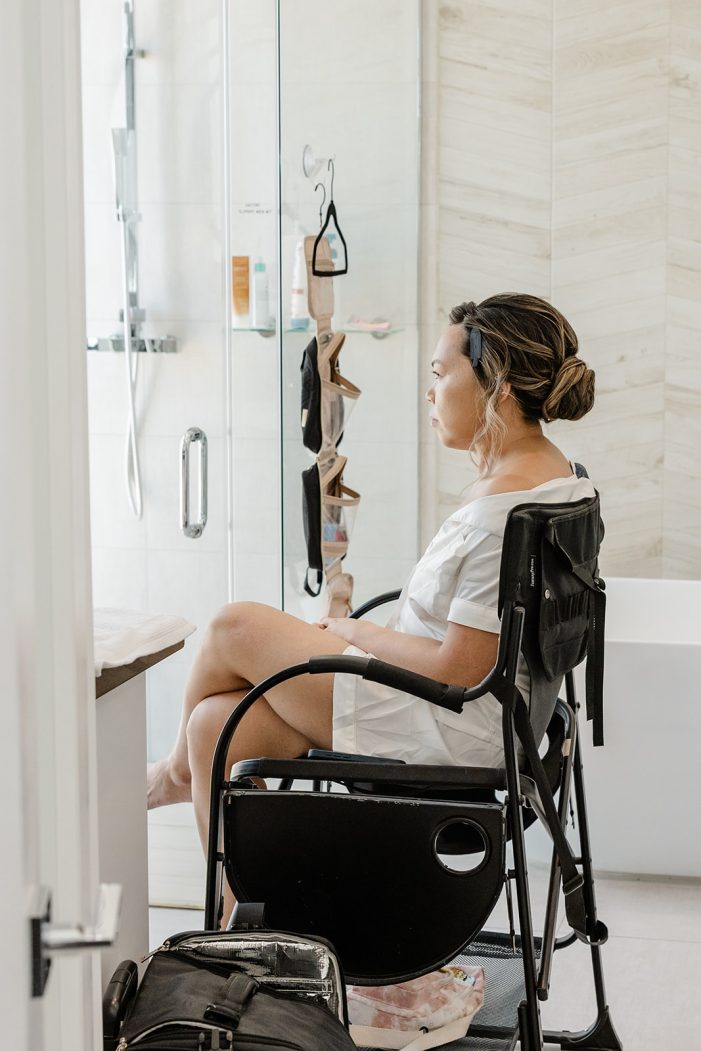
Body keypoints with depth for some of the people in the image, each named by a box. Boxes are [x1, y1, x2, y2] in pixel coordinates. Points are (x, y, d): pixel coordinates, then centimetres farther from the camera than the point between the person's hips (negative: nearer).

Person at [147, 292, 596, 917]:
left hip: (448, 733, -10)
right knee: (219, 724, 1)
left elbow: (459, 670, -24)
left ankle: (179, 770, 26)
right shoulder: (554, 473, 8)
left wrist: (356, 632, -8)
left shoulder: (506, 507, -25)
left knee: (237, 628, -5)